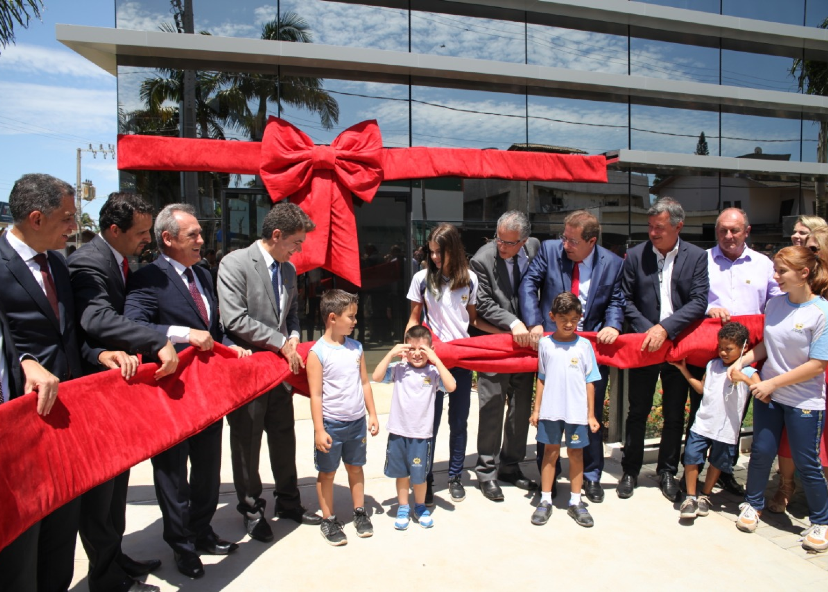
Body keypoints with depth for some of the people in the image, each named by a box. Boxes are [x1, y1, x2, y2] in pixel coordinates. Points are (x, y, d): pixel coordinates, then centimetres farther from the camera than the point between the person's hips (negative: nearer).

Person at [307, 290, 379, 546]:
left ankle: (360, 512, 32)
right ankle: (328, 520, 24)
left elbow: (364, 383, 9)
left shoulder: (356, 347, 2)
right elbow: (315, 395, -13)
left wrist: (372, 414, 9)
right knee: (327, 472, 10)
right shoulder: (317, 352, -13)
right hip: (331, 423, -4)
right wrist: (319, 430, -15)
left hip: (357, 421, 5)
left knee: (355, 467, 17)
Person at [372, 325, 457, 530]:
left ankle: (420, 507, 36)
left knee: (419, 475, 10)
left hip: (421, 434, -1)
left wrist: (436, 360, -24)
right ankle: (403, 508, 36)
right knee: (401, 473, 16)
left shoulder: (433, 372, -8)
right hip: (398, 431, 2)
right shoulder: (399, 368, -4)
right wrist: (391, 354, -18)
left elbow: (451, 386, -23)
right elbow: (376, 377, -15)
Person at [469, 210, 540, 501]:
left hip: (525, 338, 5)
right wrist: (512, 323, -24)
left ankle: (511, 466, 28)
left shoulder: (535, 248, -2)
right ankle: (487, 472, 14)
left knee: (522, 407, 13)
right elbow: (484, 305, -14)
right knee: (492, 407, -1)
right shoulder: (482, 259, -15)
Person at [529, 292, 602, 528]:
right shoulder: (545, 344, 1)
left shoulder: (584, 345, -1)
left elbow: (589, 382, 2)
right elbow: (541, 379, 6)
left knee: (575, 453, 9)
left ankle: (575, 502, 21)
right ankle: (545, 501, 18)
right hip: (550, 410, 0)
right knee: (550, 452, 8)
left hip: (577, 411, 0)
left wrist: (591, 415, 1)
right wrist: (536, 409, 5)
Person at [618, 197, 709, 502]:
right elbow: (626, 300, 0)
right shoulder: (635, 255, -2)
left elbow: (699, 302, -10)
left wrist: (665, 328, -20)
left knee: (675, 416, 12)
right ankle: (630, 470, 22)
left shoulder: (696, 257, -2)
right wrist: (647, 330, -12)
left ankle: (668, 471, 28)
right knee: (637, 412, 8)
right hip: (645, 345, 0)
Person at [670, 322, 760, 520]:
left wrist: (744, 378, -28)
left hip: (726, 430, -2)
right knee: (691, 457, -3)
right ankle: (690, 497, 11)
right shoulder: (712, 365, 5)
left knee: (717, 463, 13)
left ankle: (705, 496, 33)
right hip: (702, 424, 2)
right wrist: (684, 370, 14)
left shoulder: (748, 372, -6)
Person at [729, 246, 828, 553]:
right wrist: (742, 361, -3)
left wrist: (772, 383, -16)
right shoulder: (774, 303, -1)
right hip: (767, 393, 4)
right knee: (761, 452, 11)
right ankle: (753, 504, 33)